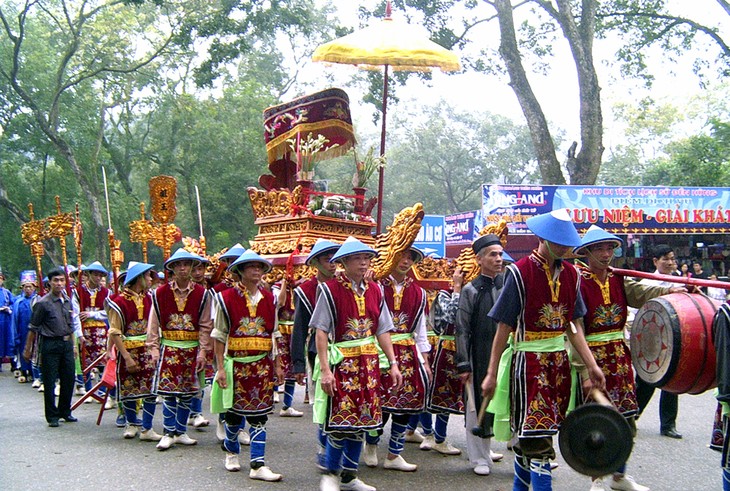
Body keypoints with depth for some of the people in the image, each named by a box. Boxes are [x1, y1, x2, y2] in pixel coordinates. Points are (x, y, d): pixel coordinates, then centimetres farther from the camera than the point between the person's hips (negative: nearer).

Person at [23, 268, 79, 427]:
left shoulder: (67, 301, 10)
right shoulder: (43, 303, -9)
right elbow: (33, 328, -5)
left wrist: (73, 345, 20)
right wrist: (28, 349, -2)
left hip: (66, 344, 6)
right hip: (50, 344, -6)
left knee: (68, 379, 9)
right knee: (50, 382, 1)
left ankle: (65, 412, 24)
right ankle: (52, 416, 10)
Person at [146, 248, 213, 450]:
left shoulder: (201, 294, 1)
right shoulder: (160, 293, -1)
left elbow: (205, 325, 2)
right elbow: (153, 324, 2)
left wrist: (203, 351, -3)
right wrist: (154, 349, -4)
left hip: (192, 348, 1)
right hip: (168, 348, -1)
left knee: (187, 393, 6)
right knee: (169, 391, -4)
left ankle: (181, 432, 18)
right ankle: (169, 433, 7)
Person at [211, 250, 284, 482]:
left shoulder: (269, 298, 7)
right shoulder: (226, 298, -4)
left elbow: (274, 334, 12)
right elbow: (219, 336, -2)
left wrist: (277, 364, 10)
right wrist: (221, 368, -6)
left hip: (262, 364, 2)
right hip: (236, 362, -2)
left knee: (259, 414, 0)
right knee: (234, 410, 9)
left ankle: (257, 465, 2)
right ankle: (231, 450, 36)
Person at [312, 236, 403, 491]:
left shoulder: (375, 290, 8)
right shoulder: (330, 289, -8)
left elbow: (382, 331, 11)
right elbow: (321, 331, -11)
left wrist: (393, 364, 6)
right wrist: (324, 370, -16)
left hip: (369, 363, 5)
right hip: (341, 362, -5)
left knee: (361, 419, 9)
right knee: (340, 420, -5)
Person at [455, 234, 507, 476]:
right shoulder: (471, 290, -1)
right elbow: (462, 330, -2)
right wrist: (463, 365, -5)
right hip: (481, 359, -2)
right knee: (479, 407, 6)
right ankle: (481, 458, 19)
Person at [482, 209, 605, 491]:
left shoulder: (571, 273, 5)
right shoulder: (521, 272, -11)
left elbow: (574, 325, 11)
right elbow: (504, 328, -9)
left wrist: (591, 365, 4)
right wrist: (492, 374, -7)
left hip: (559, 360, 5)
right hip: (528, 360, -5)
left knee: (528, 433, 13)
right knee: (537, 437, -6)